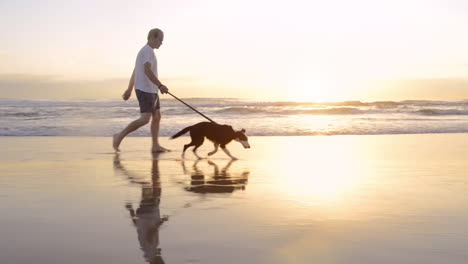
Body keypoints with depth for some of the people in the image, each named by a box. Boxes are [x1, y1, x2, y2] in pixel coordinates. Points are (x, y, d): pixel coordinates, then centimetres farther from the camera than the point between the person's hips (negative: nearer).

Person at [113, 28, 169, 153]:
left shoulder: (144, 51, 20)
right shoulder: (148, 50, -11)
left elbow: (135, 72, 24)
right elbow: (147, 70, -26)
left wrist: (129, 89, 26)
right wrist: (160, 85, -31)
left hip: (151, 90, 11)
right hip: (145, 90, -11)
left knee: (157, 116, 9)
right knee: (145, 119, -15)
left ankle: (155, 146, 11)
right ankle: (120, 136, -8)